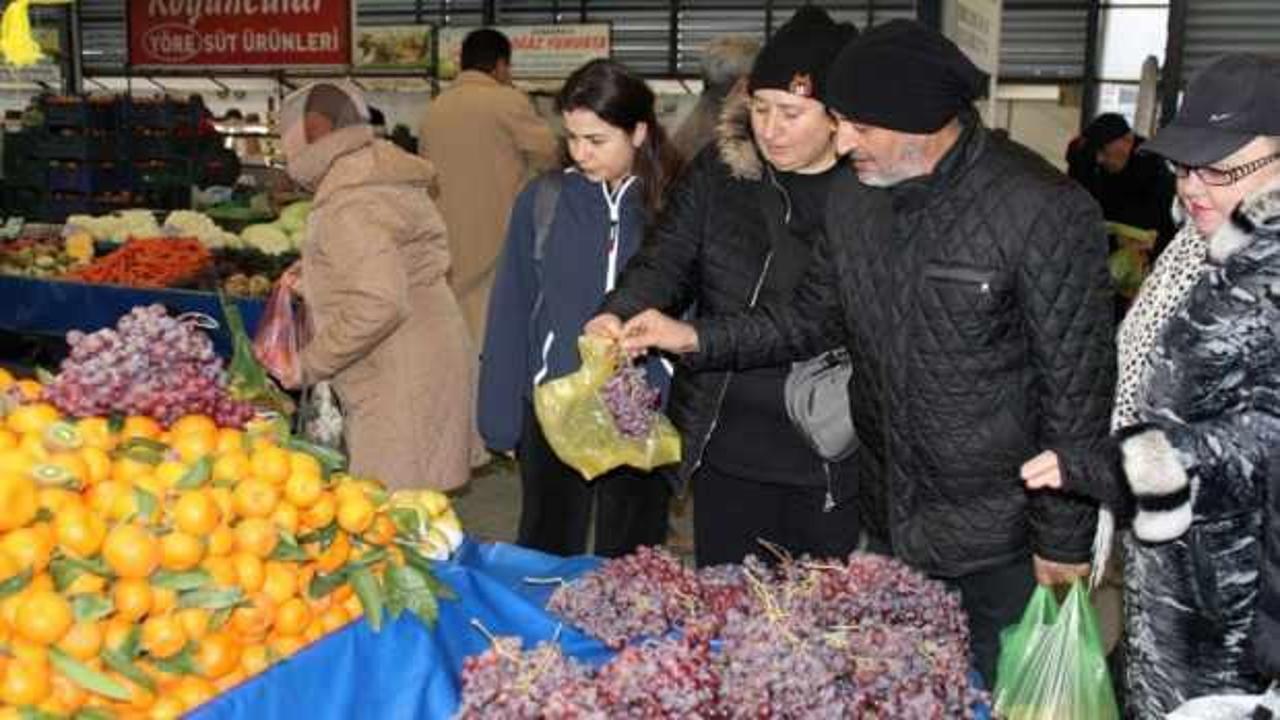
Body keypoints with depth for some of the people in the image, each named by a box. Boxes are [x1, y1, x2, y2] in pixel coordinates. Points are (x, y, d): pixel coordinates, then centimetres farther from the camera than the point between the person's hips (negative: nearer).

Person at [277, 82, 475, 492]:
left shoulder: (349, 205, -18)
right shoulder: (378, 173, 14)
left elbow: (378, 304, -27)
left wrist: (309, 365, -17)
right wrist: (312, 280, 22)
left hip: (402, 389, -10)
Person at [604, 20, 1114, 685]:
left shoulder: (1044, 212, -20)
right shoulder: (852, 196, -1)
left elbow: (1076, 386, -16)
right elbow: (813, 318, 11)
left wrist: (1063, 540, -12)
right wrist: (696, 339, 0)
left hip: (997, 542, -5)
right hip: (888, 526, 6)